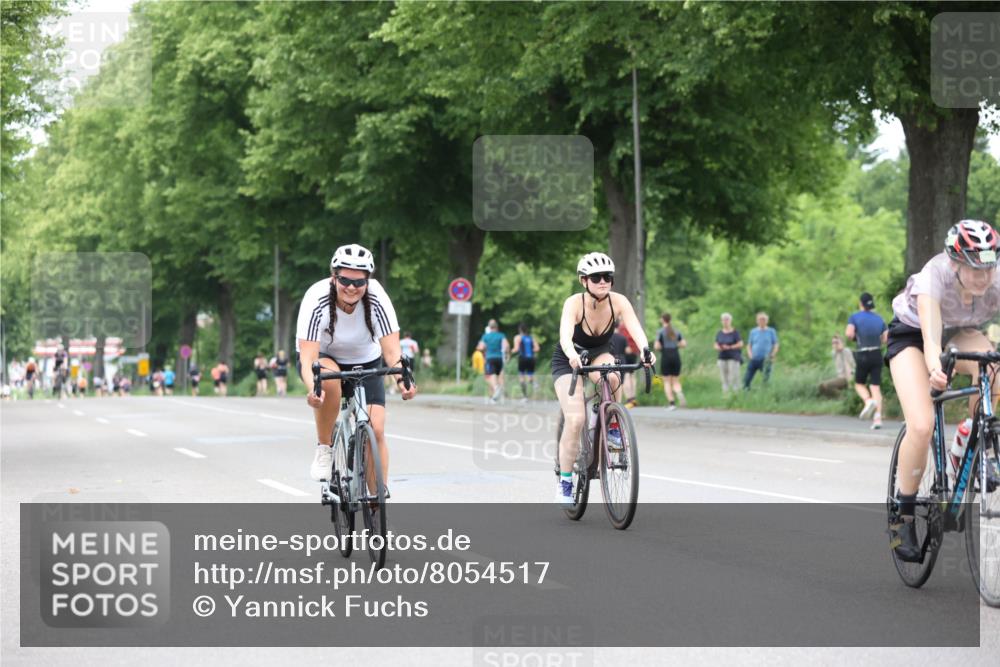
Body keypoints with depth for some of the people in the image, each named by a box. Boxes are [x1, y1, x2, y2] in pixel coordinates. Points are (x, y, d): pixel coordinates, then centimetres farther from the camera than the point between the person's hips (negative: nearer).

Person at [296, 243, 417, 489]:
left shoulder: (377, 300, -26)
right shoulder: (317, 300, -31)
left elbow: (391, 350, -30)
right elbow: (307, 357, -37)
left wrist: (402, 379, -50)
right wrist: (312, 389, -57)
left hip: (365, 363, 2)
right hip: (323, 358, -2)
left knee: (375, 430, -15)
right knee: (329, 378, -38)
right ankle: (324, 448, -18)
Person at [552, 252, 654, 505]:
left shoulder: (618, 301, -21)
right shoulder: (574, 303, -28)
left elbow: (635, 328, -34)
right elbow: (565, 335, -44)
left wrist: (645, 350, -55)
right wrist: (573, 355, -65)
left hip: (600, 354, 2)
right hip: (568, 360, -2)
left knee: (610, 377, -36)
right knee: (575, 420, -19)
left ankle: (612, 428, -11)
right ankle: (565, 481, -4)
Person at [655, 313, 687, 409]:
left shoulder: (660, 331, -4)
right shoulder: (676, 331, 9)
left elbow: (657, 346, -11)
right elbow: (684, 344, 5)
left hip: (666, 357, -4)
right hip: (676, 356, 4)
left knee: (667, 382, 4)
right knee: (676, 381, 10)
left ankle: (671, 403, -6)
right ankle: (679, 393, -22)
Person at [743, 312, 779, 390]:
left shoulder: (771, 331, 4)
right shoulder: (753, 331, 9)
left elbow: (775, 345, 5)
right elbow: (749, 345, 15)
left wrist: (772, 356, -10)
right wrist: (750, 354, -3)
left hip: (765, 360, -2)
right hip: (754, 360, 2)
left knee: (766, 379, -6)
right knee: (747, 379, -3)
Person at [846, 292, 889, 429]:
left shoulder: (855, 317, -3)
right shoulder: (879, 318, 8)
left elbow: (849, 334, -16)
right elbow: (886, 338, 6)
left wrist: (853, 337, 6)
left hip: (863, 356, -3)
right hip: (877, 355, 3)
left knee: (859, 384, 14)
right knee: (875, 386, 3)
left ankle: (868, 401, -16)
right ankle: (878, 417, -8)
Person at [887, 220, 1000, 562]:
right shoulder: (935, 277, -38)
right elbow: (931, 337, -53)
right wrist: (935, 368, -74)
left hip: (959, 332, 4)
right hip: (911, 335, -3)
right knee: (922, 425, -24)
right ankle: (904, 517, -4)